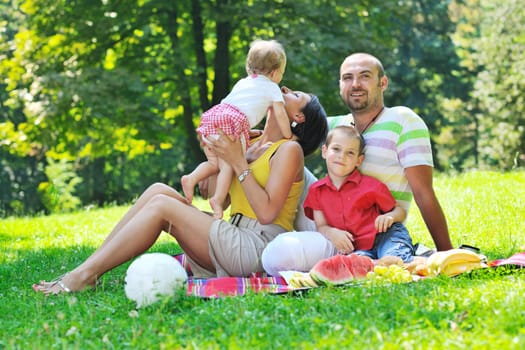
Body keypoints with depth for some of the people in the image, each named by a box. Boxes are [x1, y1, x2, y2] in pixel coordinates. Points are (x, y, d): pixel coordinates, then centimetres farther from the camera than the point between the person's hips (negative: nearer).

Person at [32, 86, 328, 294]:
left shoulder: (289, 149, -3)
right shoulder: (252, 144, 21)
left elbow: (267, 212, -15)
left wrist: (239, 163, -12)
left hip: (257, 247, -8)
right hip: (234, 242, 8)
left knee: (161, 205, -17)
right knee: (159, 190, -6)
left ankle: (82, 277, -20)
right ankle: (90, 268, -13)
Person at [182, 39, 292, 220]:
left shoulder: (242, 82, 34)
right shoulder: (272, 88, 16)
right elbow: (280, 114, 8)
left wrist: (249, 131, 44)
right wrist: (289, 138, 20)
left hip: (213, 114, 7)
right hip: (234, 120, -6)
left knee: (215, 164, 12)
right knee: (229, 164, -10)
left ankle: (191, 178, -9)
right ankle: (218, 199, -26)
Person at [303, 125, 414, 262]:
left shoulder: (371, 185, 6)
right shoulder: (317, 191, 13)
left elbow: (400, 211, 10)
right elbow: (321, 226, 9)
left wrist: (390, 217, -14)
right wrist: (331, 233, -15)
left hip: (383, 236, -1)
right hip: (354, 248, 1)